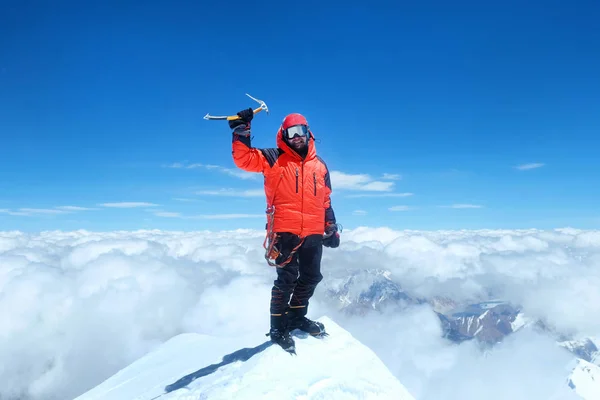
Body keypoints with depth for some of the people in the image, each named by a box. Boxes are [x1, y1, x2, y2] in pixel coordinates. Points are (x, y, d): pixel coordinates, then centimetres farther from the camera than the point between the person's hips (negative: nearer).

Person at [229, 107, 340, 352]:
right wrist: (241, 132, -22)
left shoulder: (320, 166, 15)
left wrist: (331, 228, 17)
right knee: (287, 278, -6)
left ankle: (297, 316, 34)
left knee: (311, 277, 13)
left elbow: (325, 201, 20)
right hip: (285, 231, -5)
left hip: (313, 233, 6)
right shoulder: (274, 159, 1)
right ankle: (278, 327, 9)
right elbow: (244, 159, -11)